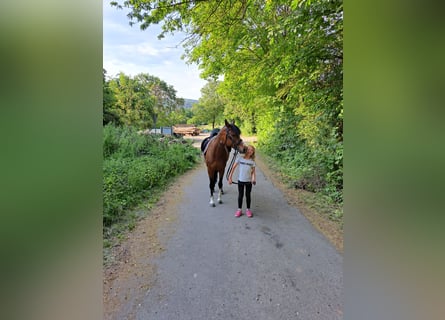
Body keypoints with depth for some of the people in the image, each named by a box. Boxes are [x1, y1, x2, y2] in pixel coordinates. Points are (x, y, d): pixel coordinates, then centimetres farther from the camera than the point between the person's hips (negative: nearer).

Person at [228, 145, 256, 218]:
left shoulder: (252, 161, -2)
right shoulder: (240, 158, -5)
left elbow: (253, 172, 2)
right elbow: (233, 168, -3)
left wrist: (254, 179, -11)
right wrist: (230, 177, -6)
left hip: (248, 181, 1)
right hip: (240, 180, 0)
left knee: (248, 195, 11)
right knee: (240, 195, 10)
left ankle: (248, 209, 26)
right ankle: (239, 209, 23)